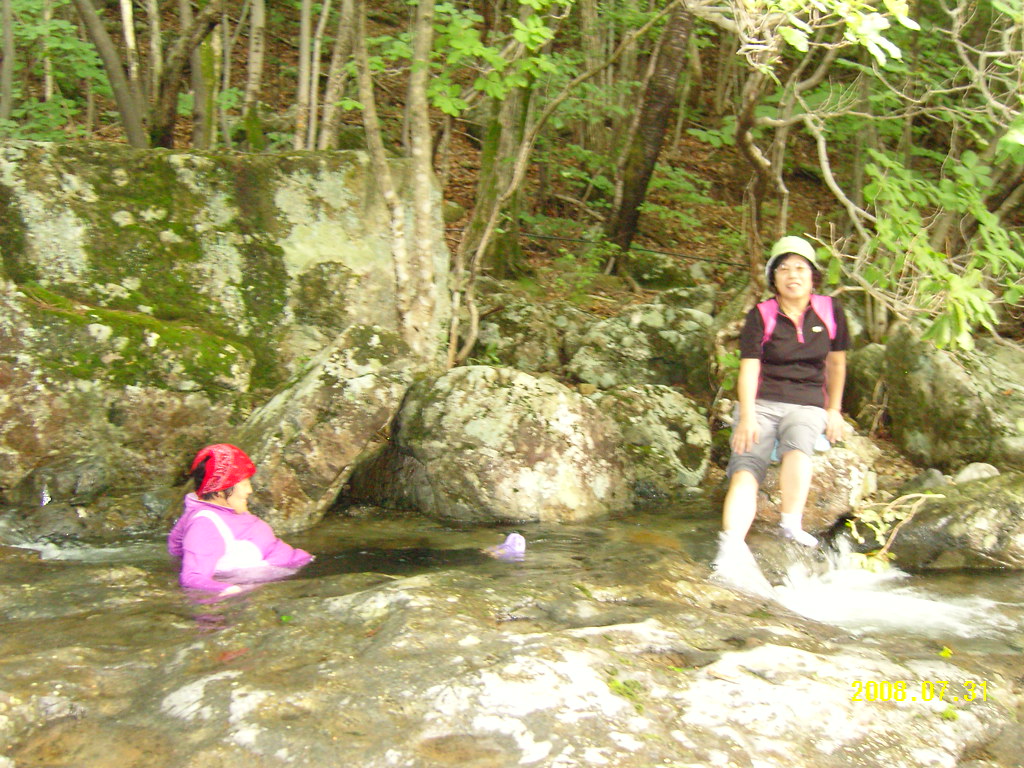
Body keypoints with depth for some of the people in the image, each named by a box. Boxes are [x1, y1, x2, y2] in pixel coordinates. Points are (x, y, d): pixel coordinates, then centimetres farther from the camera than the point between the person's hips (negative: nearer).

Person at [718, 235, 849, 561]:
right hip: (761, 402, -1)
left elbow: (837, 363, 17)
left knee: (797, 447, -35)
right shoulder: (761, 316, 0)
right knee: (746, 467, -25)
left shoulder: (830, 311, 6)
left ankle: (791, 526, -24)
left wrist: (834, 410, 18)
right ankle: (732, 543, -40)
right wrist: (747, 417, -20)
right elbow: (748, 369, -8)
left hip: (807, 406, 1)